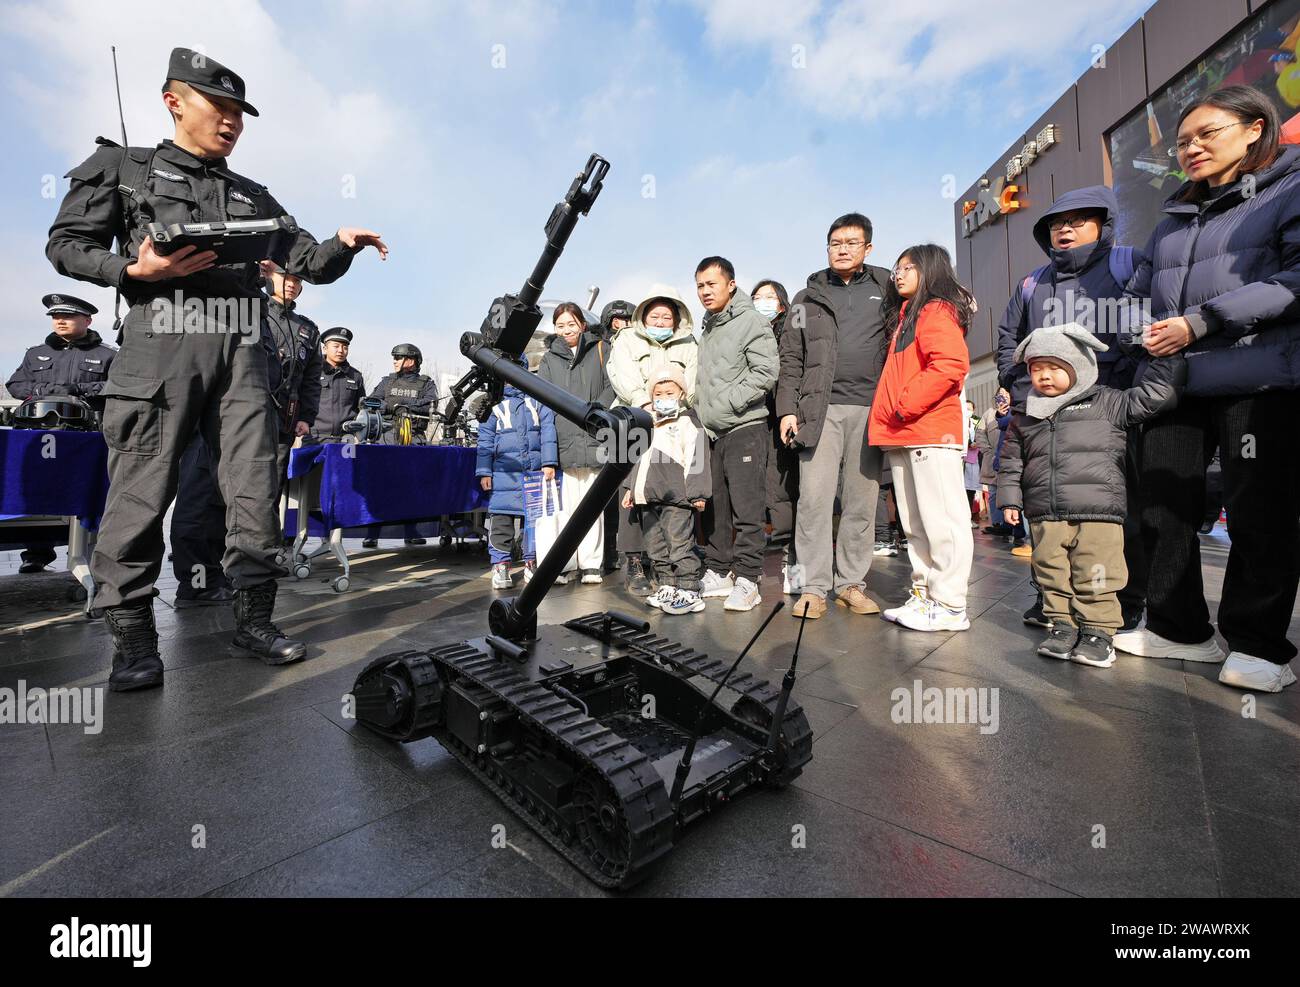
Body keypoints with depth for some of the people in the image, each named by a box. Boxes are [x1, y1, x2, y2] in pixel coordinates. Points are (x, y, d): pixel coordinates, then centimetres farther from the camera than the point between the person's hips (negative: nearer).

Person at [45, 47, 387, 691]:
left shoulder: (254, 197, 23)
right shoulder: (121, 167, 15)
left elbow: (310, 264, 18)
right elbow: (65, 244, 11)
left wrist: (342, 243, -2)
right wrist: (137, 270, -8)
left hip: (240, 354, 3)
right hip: (159, 348, -3)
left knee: (256, 495, -1)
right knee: (140, 497, -5)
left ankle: (252, 622, 9)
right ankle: (132, 639, 6)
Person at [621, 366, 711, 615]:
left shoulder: (688, 423, -3)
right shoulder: (651, 425, 21)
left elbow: (696, 460, -10)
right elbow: (641, 458, 26)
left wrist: (697, 493, -15)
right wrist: (631, 487, 23)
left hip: (677, 499, -8)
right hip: (649, 497, 8)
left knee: (680, 546, -8)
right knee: (656, 547, 13)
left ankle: (689, 592, -2)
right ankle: (667, 588, 23)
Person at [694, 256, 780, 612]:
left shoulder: (751, 321, -3)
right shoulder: (707, 329, 20)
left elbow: (766, 372, -14)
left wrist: (727, 403, -16)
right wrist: (700, 411, 12)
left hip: (744, 428, -7)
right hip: (711, 432, 8)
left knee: (746, 509, -7)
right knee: (714, 508, 10)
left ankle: (746, 579, -1)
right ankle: (717, 573, 20)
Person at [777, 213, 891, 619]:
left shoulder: (887, 290, 16)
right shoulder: (807, 299, 15)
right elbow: (791, 360, 10)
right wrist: (788, 408, -1)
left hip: (870, 408, 1)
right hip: (820, 408, 0)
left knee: (862, 501, 3)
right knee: (814, 498, -6)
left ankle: (851, 582, 13)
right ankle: (813, 587, 2)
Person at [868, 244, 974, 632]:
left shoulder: (937, 311, -2)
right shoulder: (905, 317, 25)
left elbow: (950, 364, -20)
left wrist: (905, 405, -16)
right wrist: (887, 418, 15)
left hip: (931, 432, -9)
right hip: (901, 436, 9)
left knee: (941, 520, -5)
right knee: (915, 524, 11)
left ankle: (949, 606, 1)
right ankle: (923, 596, 19)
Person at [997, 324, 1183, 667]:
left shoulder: (1106, 402, 6)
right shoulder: (1025, 416, 13)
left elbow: (1151, 396, 5)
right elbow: (1011, 461, 16)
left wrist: (1167, 356, 7)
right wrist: (1010, 499, 12)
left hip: (1099, 513, -3)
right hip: (1045, 516, 3)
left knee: (1094, 576, -1)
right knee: (1053, 573, 7)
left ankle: (1098, 630, 12)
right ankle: (1062, 625, 18)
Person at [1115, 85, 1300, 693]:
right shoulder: (1173, 220, 23)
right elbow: (1140, 292, 24)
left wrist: (1201, 321, -15)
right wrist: (1141, 329, 5)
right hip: (1172, 382, 6)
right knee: (1162, 512, 5)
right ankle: (1180, 630, 18)